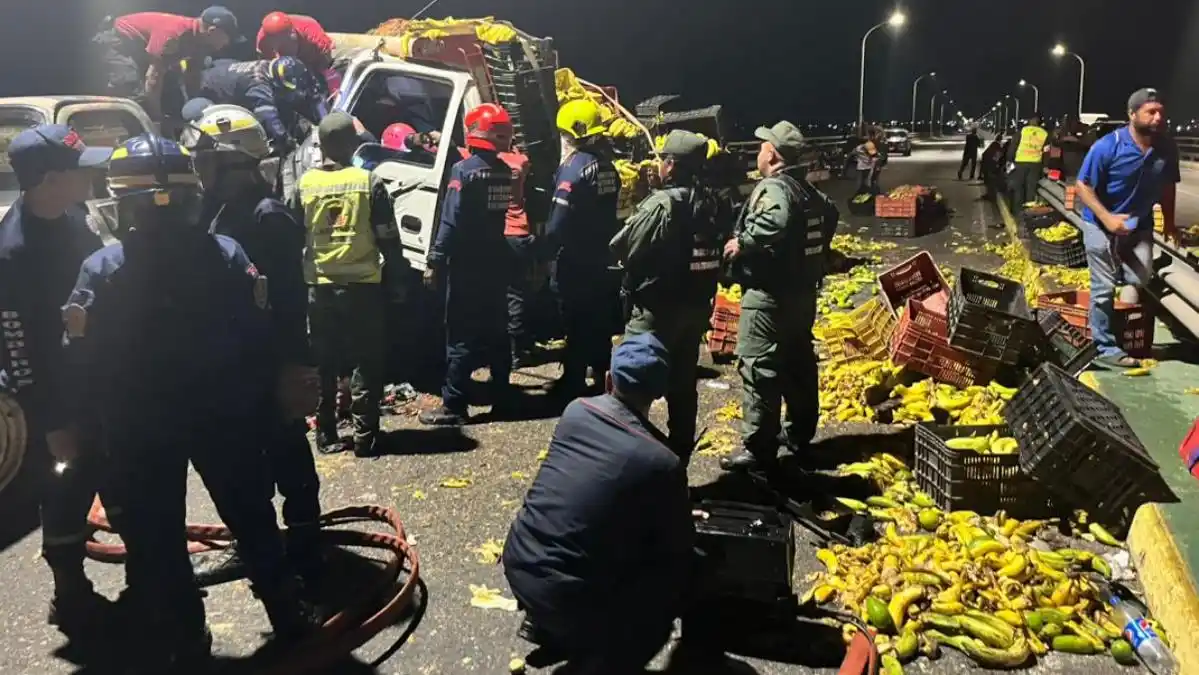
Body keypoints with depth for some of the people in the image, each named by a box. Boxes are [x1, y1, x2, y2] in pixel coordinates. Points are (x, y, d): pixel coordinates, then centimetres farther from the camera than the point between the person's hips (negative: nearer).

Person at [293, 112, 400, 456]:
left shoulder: (305, 184, 2)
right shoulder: (369, 182, -6)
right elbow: (388, 238, -5)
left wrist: (300, 273, 21)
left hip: (320, 287, 3)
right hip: (362, 284, -3)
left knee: (324, 364, 13)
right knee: (367, 363, 4)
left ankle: (326, 435, 19)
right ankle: (365, 437, 3)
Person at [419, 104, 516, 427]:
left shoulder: (464, 170, -12)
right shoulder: (506, 172, 7)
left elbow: (451, 222, -17)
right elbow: (505, 216, 9)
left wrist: (435, 261, -14)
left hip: (467, 264, -6)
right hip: (497, 261, 6)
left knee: (461, 334, -3)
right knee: (495, 329, 13)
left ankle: (454, 406, -2)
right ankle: (502, 398, 19)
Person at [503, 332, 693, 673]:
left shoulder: (575, 411, 1)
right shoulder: (662, 463, -14)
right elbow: (680, 548, 1)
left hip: (517, 565, 6)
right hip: (567, 597, -6)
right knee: (681, 569, 11)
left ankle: (551, 629, 30)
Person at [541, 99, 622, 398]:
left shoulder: (574, 167, -17)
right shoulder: (606, 166, 8)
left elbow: (559, 220, -21)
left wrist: (546, 251, -10)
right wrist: (605, 245, 18)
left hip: (575, 260, -8)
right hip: (601, 258, 8)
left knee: (576, 323, 0)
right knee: (598, 321, 15)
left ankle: (573, 382, 7)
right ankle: (603, 378, 24)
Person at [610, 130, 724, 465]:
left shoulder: (661, 204, -18)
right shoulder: (711, 202, 5)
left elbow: (621, 247, -13)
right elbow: (719, 247, 11)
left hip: (657, 308, -7)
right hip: (696, 306, 7)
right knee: (683, 385, 15)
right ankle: (680, 459, 23)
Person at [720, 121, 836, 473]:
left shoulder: (773, 188, -18)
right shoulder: (809, 190, 12)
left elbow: (775, 223, -38)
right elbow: (830, 214, 27)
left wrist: (742, 243, -25)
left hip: (770, 294, -10)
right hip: (802, 289, 10)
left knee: (758, 367, -7)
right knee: (799, 361, 19)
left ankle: (758, 448, -5)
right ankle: (800, 431, 32)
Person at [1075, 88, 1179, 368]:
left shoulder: (1167, 148, -5)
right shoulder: (1108, 146, -20)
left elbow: (1168, 186, 10)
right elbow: (1083, 186, -16)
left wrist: (1169, 222, 9)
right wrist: (1107, 218, -24)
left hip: (1140, 224, 5)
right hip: (1102, 224, -4)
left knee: (1141, 279, -2)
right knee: (1104, 288, -2)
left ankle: (1117, 267, 32)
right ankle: (1107, 348, 8)